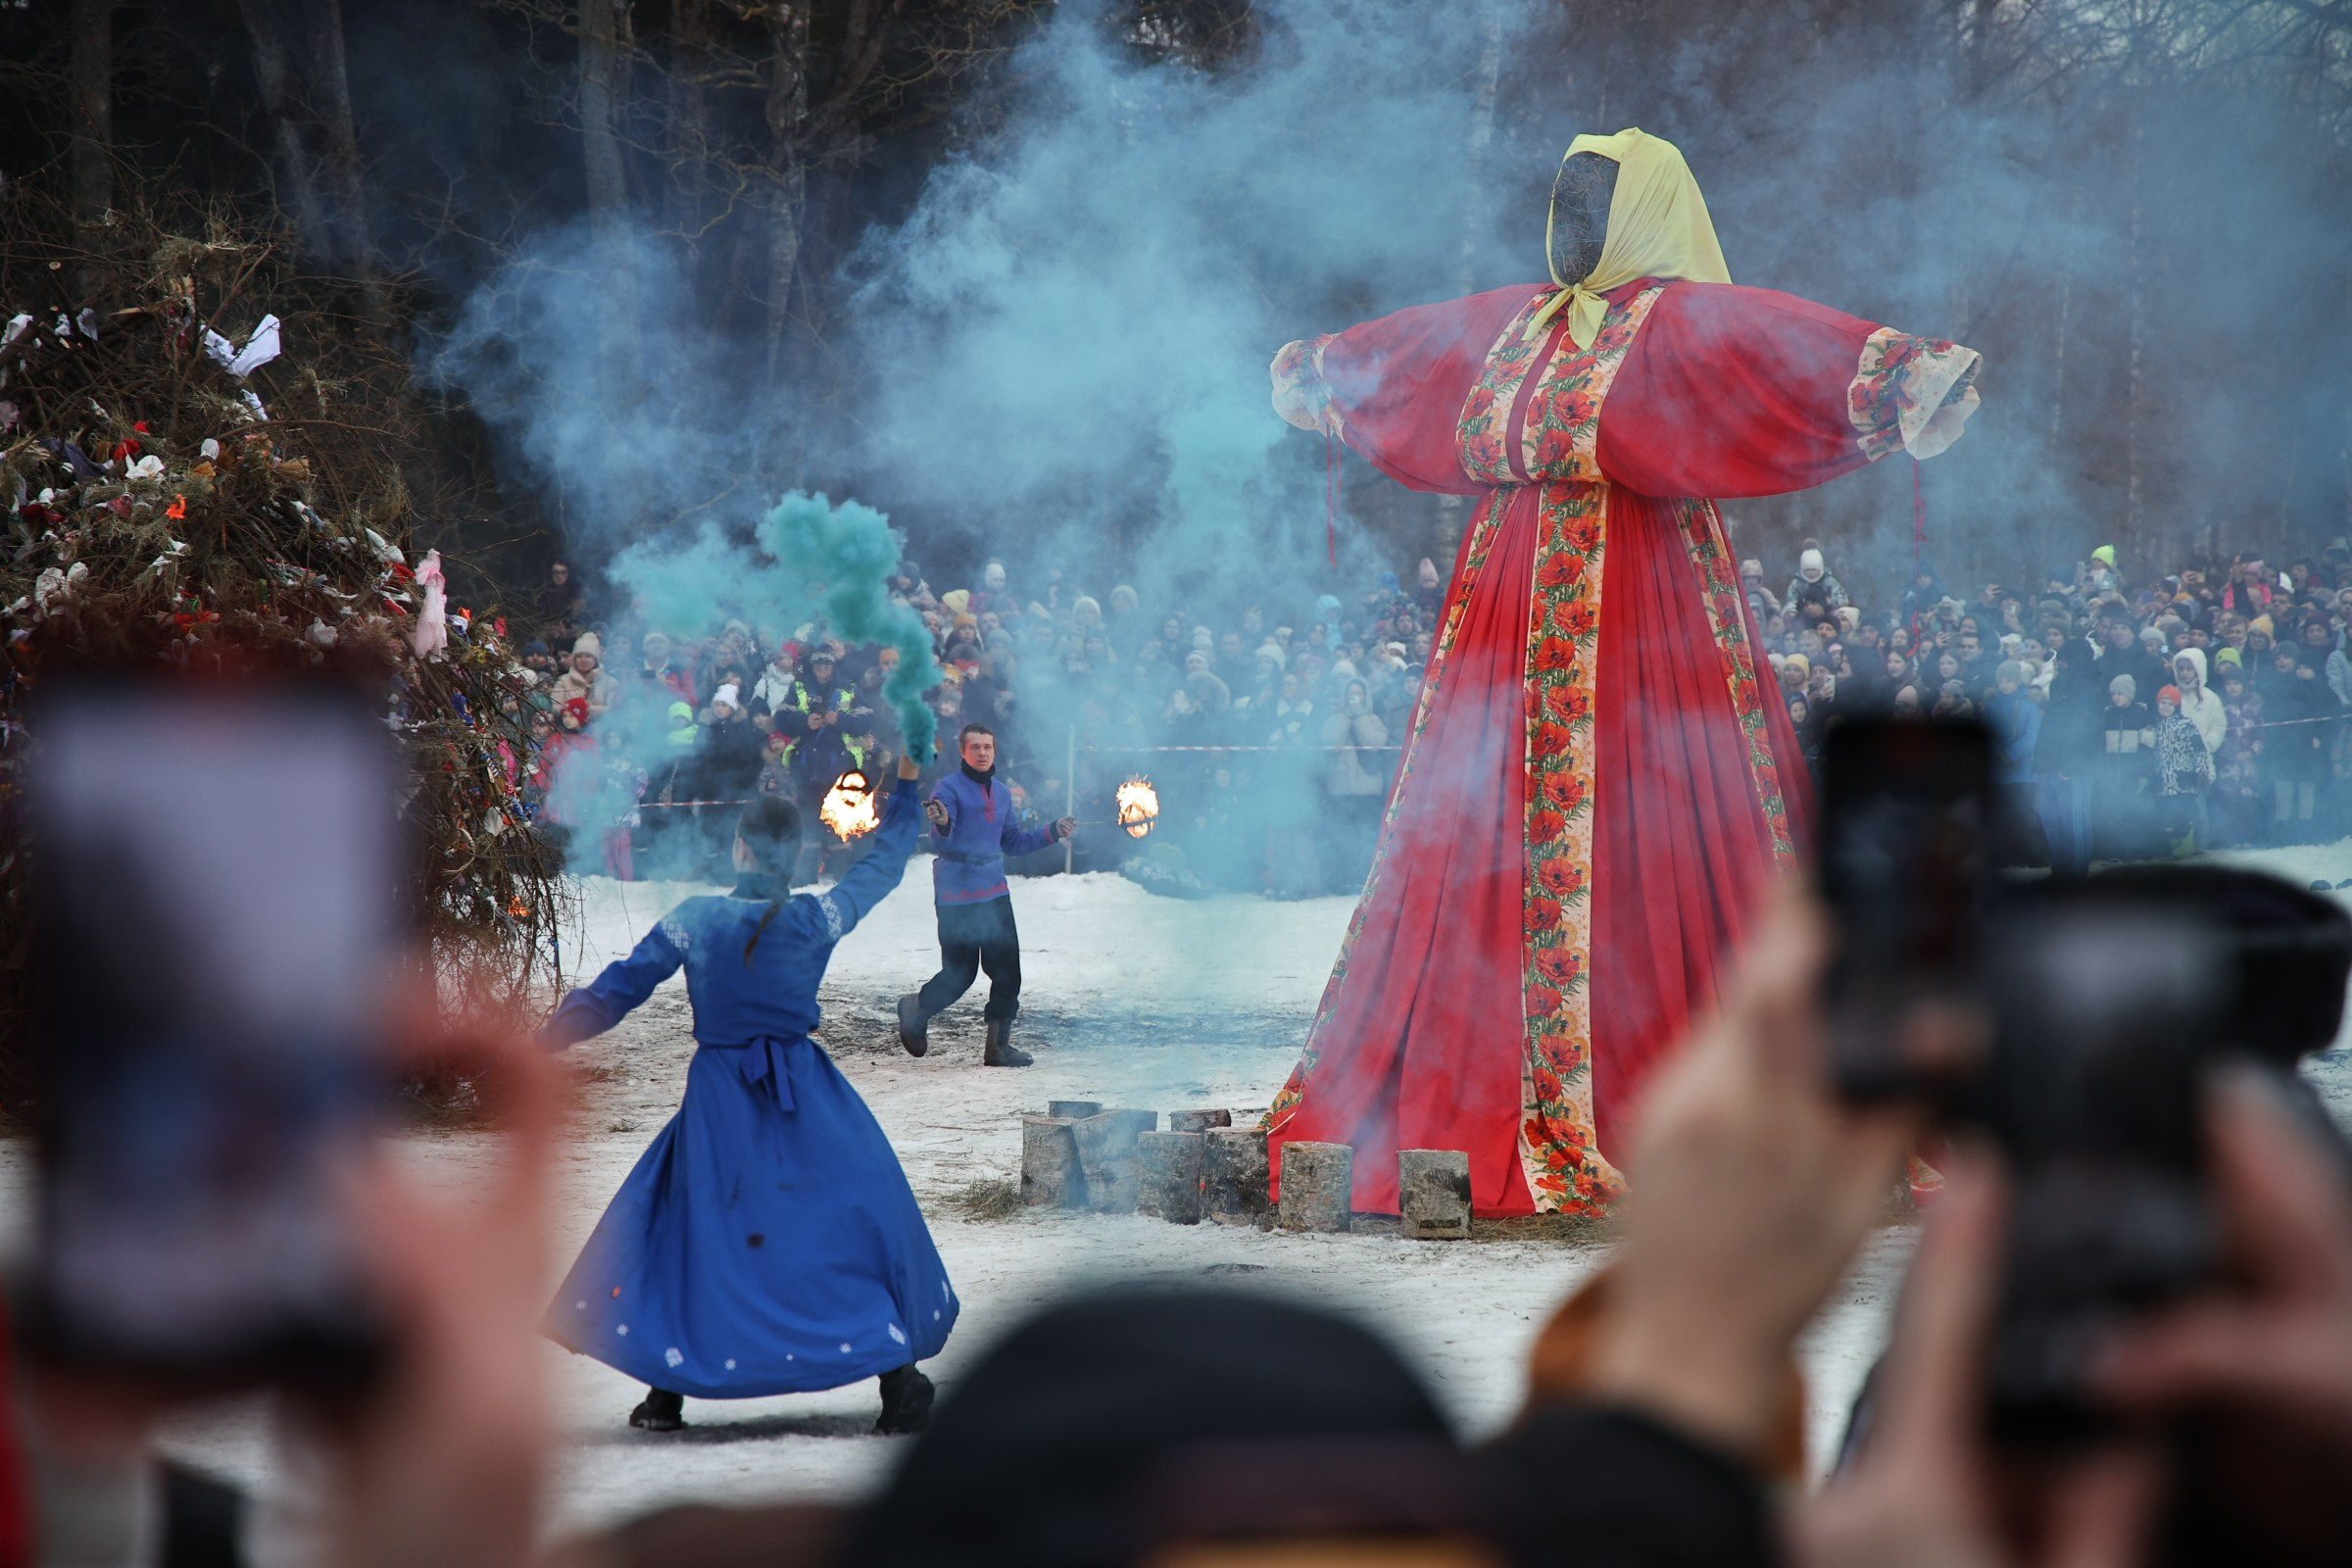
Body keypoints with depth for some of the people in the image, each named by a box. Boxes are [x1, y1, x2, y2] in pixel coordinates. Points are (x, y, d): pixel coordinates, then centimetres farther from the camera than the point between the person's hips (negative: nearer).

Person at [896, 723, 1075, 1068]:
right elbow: (941, 846, -16)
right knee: (960, 973, -4)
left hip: (994, 893, 6)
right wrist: (942, 826, -37)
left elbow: (1013, 842, 20)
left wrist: (1052, 832, 12)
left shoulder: (1001, 792, 13)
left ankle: (998, 1045, 10)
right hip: (957, 895, -6)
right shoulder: (949, 789, -8)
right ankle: (916, 1009, 24)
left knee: (1007, 970, 1)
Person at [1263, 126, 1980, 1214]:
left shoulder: (1682, 320, -6)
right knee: (1484, 857, 7)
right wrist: (1316, 372, 54)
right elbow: (1399, 350, 36)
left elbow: (1773, 341, -25)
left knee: (1638, 859, -10)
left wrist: (1898, 374, -44)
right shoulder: (1513, 325, 16)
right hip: (1508, 634, 7)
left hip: (1637, 630, -7)